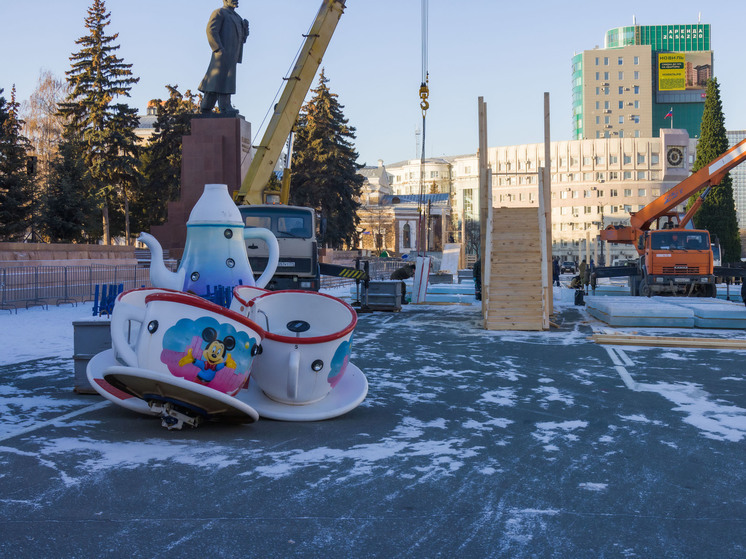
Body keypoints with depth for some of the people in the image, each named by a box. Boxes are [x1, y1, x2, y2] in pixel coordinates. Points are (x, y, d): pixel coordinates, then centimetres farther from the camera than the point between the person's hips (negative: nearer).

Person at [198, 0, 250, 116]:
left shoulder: (236, 17, 26)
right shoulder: (219, 12, 0)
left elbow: (243, 37, 22)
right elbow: (211, 30, -12)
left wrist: (245, 27, 1)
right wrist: (219, 49, -21)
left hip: (231, 56, 9)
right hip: (223, 52, -9)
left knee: (215, 81, 8)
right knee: (222, 79, -13)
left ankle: (205, 107, 10)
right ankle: (225, 107, -18)